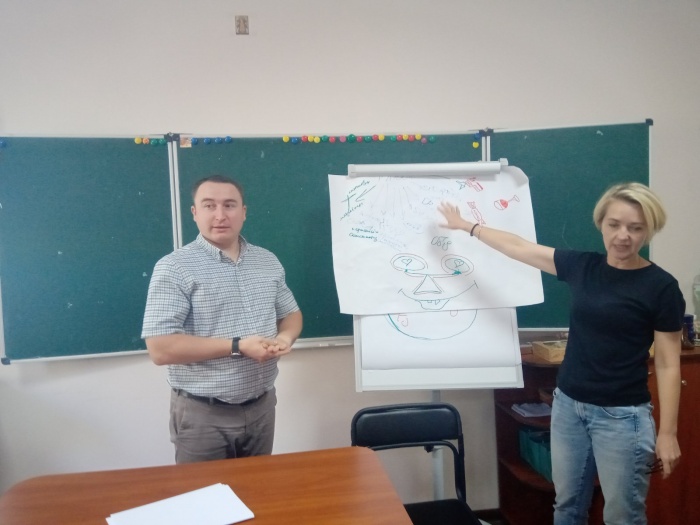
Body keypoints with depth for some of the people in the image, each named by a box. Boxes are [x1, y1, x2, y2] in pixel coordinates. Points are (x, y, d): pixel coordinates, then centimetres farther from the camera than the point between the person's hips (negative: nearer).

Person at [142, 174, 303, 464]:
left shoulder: (268, 261, 5)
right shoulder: (174, 268, -12)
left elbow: (290, 313, 15)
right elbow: (160, 349, -18)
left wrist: (286, 337, -8)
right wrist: (237, 346, -22)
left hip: (261, 407, 5)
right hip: (202, 414, -5)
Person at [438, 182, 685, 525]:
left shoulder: (661, 286, -9)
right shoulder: (581, 266, 2)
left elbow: (667, 364, -7)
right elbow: (520, 248, 10)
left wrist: (667, 432, -9)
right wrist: (467, 226, 17)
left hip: (622, 416, -4)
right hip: (568, 405, 4)